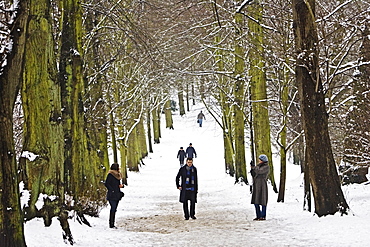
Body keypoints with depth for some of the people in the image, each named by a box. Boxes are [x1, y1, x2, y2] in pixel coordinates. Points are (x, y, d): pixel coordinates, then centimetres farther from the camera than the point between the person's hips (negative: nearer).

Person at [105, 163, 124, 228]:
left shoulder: (118, 175, 16)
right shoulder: (110, 175, -9)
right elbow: (106, 184, -13)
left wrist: (122, 185, 3)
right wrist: (112, 190, -15)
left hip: (117, 195, 8)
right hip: (112, 195, -8)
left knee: (114, 209, 8)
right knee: (113, 208, -12)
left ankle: (112, 224, 11)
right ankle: (111, 224, -10)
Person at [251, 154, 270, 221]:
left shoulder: (266, 167, -7)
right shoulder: (259, 166, 18)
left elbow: (258, 171, -20)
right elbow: (254, 175, 17)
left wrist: (254, 166, -7)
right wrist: (252, 168, 3)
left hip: (262, 185, -8)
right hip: (256, 185, 8)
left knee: (262, 200, -4)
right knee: (256, 201, 7)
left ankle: (263, 216, 1)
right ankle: (258, 216, 14)